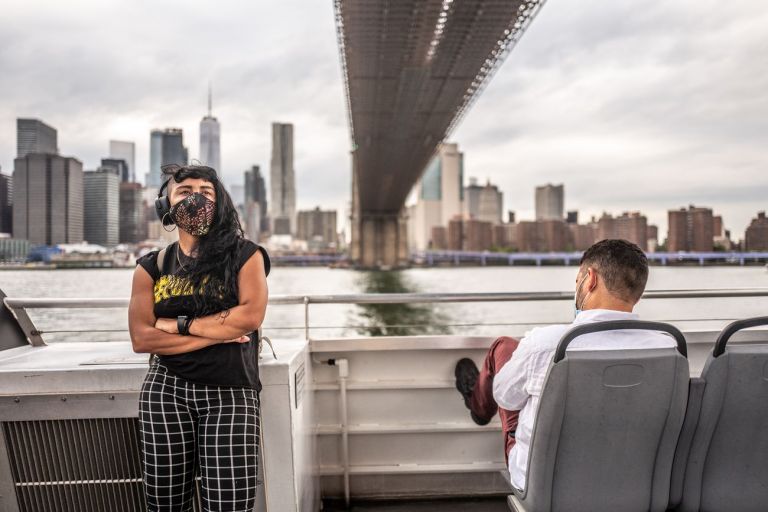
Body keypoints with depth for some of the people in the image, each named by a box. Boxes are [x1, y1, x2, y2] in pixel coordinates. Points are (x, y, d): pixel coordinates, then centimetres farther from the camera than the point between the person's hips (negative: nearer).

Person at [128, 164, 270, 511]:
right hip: (165, 391, 3)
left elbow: (251, 315, -13)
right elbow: (141, 338, -3)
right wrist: (216, 333, -11)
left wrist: (181, 324, -8)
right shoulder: (152, 266, 8)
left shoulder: (244, 255, 2)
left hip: (230, 393, -2)